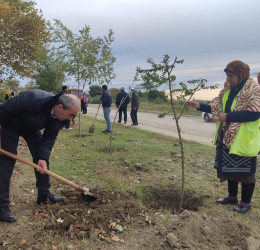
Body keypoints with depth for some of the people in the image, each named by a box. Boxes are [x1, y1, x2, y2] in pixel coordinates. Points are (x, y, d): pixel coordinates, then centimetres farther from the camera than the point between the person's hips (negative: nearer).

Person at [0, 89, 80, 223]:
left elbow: (49, 138, -14)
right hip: (11, 125, -6)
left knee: (41, 159, 4)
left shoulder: (60, 118, -23)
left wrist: (43, 157, -27)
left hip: (32, 128, 6)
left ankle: (44, 194, 18)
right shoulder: (32, 99, -43)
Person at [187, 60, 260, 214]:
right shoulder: (228, 90, 10)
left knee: (245, 171, 5)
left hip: (244, 140, -8)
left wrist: (228, 116, -23)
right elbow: (217, 107, 15)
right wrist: (199, 106, 3)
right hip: (227, 137, 8)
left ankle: (246, 203, 21)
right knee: (229, 168, 18)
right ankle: (232, 197, 36)